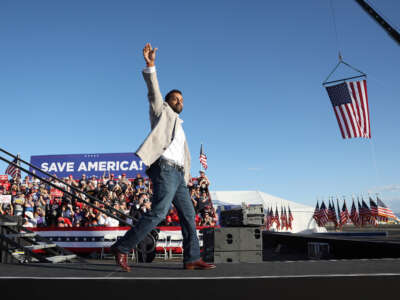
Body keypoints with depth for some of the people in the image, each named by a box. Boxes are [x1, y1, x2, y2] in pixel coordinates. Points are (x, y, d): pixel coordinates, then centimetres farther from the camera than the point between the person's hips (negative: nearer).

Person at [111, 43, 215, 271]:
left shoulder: (180, 129, 32)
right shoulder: (162, 112, 14)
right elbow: (154, 91, -3)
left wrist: (186, 178, 19)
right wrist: (151, 65, -16)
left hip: (177, 175, 8)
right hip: (164, 169, -8)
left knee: (188, 214, 5)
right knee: (159, 213, -19)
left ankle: (192, 259, 10)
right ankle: (123, 248, -12)